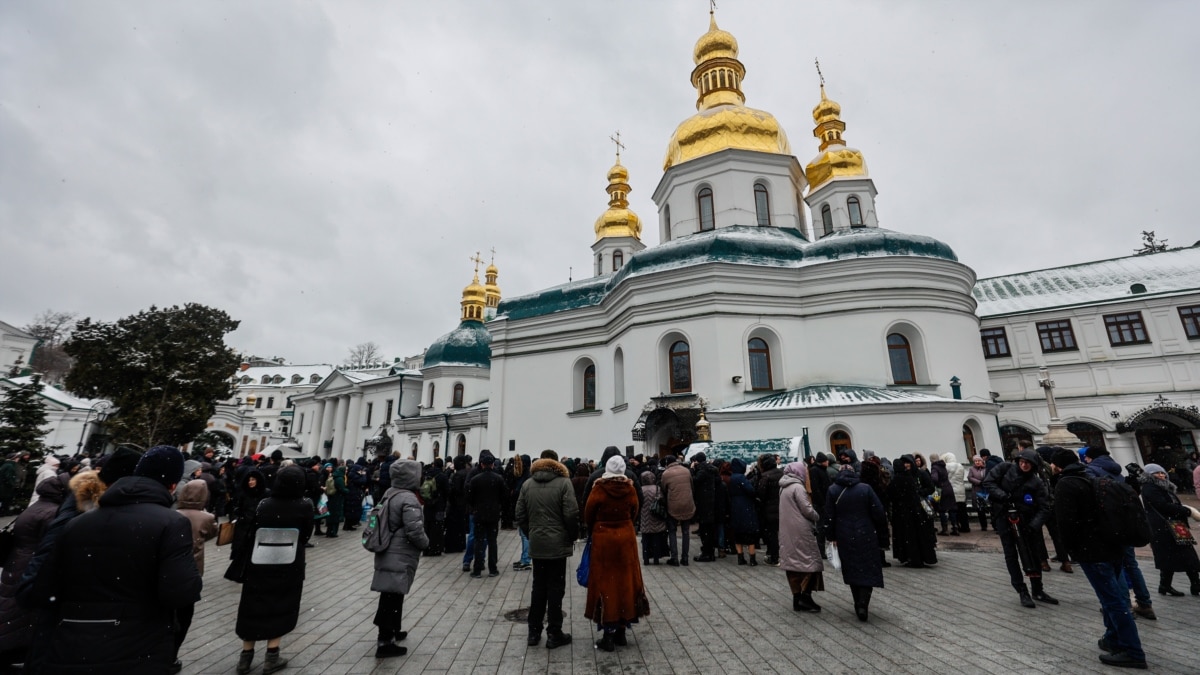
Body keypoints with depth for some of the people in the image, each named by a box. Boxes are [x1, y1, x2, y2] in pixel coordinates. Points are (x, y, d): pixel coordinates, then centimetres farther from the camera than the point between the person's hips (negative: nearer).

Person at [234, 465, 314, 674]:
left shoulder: (263, 505, -11)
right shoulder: (305, 506, -14)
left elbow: (251, 534, -3)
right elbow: (306, 536, -3)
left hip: (259, 565, 2)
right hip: (289, 567, -1)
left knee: (254, 608, 18)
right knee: (281, 609, 14)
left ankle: (246, 656, 27)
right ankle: (272, 657, 17)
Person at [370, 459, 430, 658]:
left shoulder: (389, 494, 7)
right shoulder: (408, 499, -22)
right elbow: (414, 531, -24)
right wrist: (425, 543, -7)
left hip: (388, 552, 10)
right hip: (400, 556, -10)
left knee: (391, 595, 22)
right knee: (392, 597, -1)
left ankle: (393, 631, 37)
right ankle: (384, 642, 7)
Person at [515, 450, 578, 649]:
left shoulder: (527, 483, 3)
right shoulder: (563, 482, -11)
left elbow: (519, 514, 4)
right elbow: (571, 514, -15)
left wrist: (530, 534, 14)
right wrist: (573, 536, 1)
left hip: (536, 544, 4)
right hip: (558, 544, -4)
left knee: (538, 587, 16)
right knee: (555, 588, 6)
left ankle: (534, 632, 23)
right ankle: (554, 634, 13)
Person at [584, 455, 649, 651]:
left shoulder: (599, 489, -13)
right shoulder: (630, 489, -5)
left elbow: (588, 515, -5)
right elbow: (634, 513, 2)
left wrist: (593, 531, 14)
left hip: (603, 539, -3)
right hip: (626, 538, 3)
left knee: (605, 582, 6)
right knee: (625, 581, 14)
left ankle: (608, 636, 10)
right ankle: (621, 632, 23)